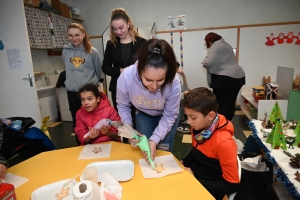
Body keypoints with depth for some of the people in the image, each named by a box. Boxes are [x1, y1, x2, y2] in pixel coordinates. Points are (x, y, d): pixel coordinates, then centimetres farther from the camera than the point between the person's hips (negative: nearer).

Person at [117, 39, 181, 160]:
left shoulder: (173, 82, -38)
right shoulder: (126, 78, -35)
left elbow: (169, 116, -22)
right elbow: (122, 105, -13)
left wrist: (155, 139, -29)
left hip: (166, 116, -1)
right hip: (143, 115, 1)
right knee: (144, 152, 6)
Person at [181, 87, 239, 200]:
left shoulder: (223, 142, -28)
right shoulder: (198, 126, -9)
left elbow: (232, 186, -19)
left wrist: (194, 181, -21)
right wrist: (183, 163, -6)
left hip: (208, 190, -6)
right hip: (192, 176, 6)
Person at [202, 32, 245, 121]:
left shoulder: (215, 47, -9)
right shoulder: (226, 44, 22)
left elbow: (209, 63, -19)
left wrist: (204, 61, 2)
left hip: (225, 79, -10)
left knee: (222, 104, -4)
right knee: (231, 103, 13)